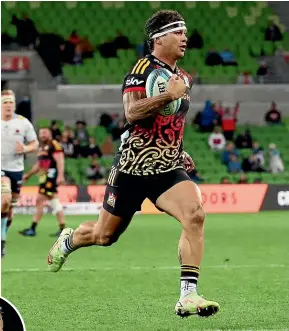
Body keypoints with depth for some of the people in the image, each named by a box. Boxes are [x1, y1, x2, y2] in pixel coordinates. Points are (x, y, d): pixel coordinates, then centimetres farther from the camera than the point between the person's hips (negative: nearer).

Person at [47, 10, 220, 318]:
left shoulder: (183, 78, 13)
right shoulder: (143, 68, -11)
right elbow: (131, 112, -25)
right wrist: (169, 95, -31)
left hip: (168, 170, 5)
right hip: (133, 169, -5)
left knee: (195, 214, -24)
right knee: (104, 235, 9)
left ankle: (188, 296, -23)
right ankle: (68, 240, 45)